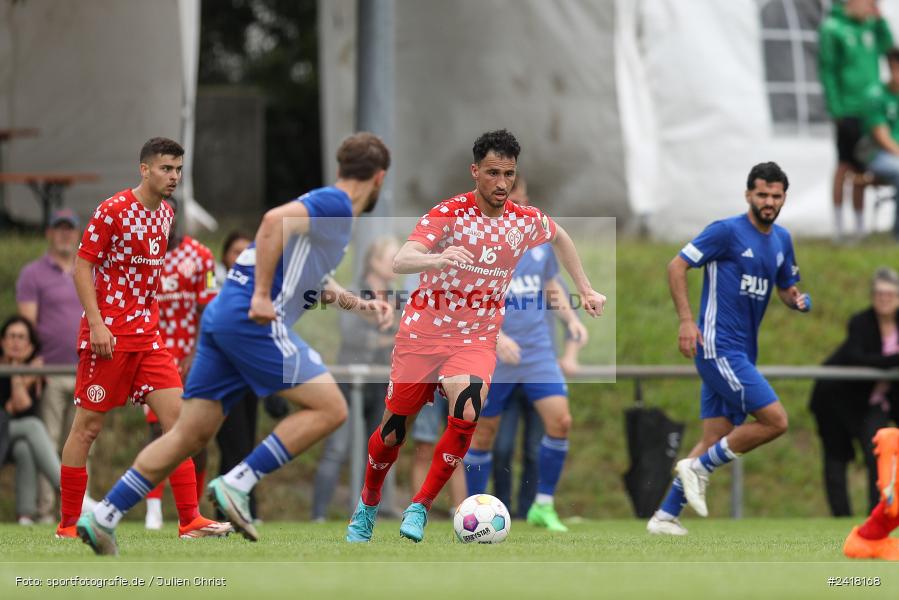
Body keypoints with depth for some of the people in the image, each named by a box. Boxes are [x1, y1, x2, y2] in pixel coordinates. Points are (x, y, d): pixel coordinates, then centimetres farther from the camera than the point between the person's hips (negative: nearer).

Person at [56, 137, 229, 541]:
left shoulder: (166, 213, 11)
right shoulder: (113, 210, -11)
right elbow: (82, 266, -11)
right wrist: (96, 323, -19)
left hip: (147, 336, 7)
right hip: (108, 335, -7)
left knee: (176, 414, -4)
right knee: (88, 425, -1)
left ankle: (189, 521, -5)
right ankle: (68, 525, 8)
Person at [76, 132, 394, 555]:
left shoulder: (327, 207, 24)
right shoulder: (336, 205, -6)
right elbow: (275, 220, -24)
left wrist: (361, 306, 29)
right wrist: (262, 294, -24)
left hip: (222, 315, 9)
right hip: (253, 321, -9)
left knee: (191, 433, 9)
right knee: (330, 408, -7)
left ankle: (103, 517, 6)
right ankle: (236, 485, -12)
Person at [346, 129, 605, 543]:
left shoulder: (525, 221, -2)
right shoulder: (448, 213, -15)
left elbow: (560, 237, 24)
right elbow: (400, 262, -30)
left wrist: (586, 290, 23)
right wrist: (438, 258, -50)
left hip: (476, 340, 2)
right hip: (422, 334, -2)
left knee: (466, 413, -28)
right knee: (392, 433, 7)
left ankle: (419, 509, -15)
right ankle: (367, 506, 36)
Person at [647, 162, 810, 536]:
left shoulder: (782, 240, 14)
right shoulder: (727, 231, -9)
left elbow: (786, 289, 26)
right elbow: (677, 266, -8)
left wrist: (798, 301, 1)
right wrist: (686, 320, -17)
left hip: (741, 354, 8)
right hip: (719, 347, -8)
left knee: (714, 441, 5)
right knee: (775, 421, -16)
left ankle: (665, 516, 9)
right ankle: (699, 467, -4)